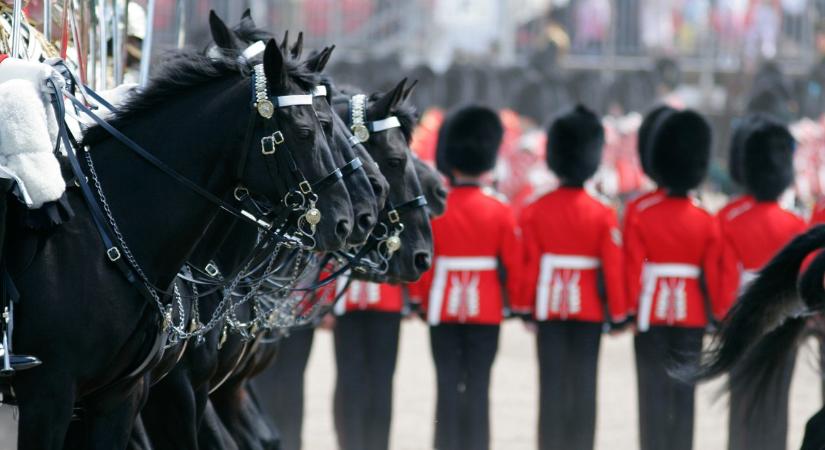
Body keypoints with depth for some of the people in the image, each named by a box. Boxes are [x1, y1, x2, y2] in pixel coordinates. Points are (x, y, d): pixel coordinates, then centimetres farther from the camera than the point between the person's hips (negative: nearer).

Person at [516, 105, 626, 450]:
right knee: (583, 383, 3)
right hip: (589, 307, -1)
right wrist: (618, 313, 1)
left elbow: (527, 263, -3)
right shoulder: (603, 215, -7)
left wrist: (524, 306, 5)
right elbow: (613, 267, -7)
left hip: (549, 305, 1)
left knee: (551, 382, 4)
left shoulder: (535, 211, -4)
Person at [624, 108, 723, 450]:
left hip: (652, 316, -1)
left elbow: (632, 270, -9)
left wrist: (627, 312, -2)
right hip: (691, 317, 1)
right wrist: (720, 316, 8)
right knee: (683, 392, 6)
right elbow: (714, 275, -2)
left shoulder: (641, 217, -7)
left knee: (654, 392, 3)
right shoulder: (707, 222, -3)